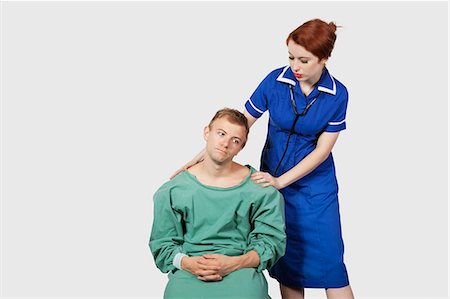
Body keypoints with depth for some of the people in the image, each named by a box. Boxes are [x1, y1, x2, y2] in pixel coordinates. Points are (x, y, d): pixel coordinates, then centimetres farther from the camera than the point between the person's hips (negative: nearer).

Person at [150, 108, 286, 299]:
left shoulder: (262, 190, 4)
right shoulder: (171, 192, 7)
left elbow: (272, 240, 2)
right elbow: (162, 244, 10)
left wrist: (233, 263, -14)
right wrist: (187, 263, -12)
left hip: (241, 267, 0)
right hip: (189, 270, 1)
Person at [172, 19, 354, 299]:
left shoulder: (338, 94, -12)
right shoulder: (276, 80, -11)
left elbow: (322, 149, -11)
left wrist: (281, 181, -20)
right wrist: (200, 158, -15)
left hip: (315, 185, -1)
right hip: (274, 179, 1)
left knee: (328, 259, -1)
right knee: (285, 259, 9)